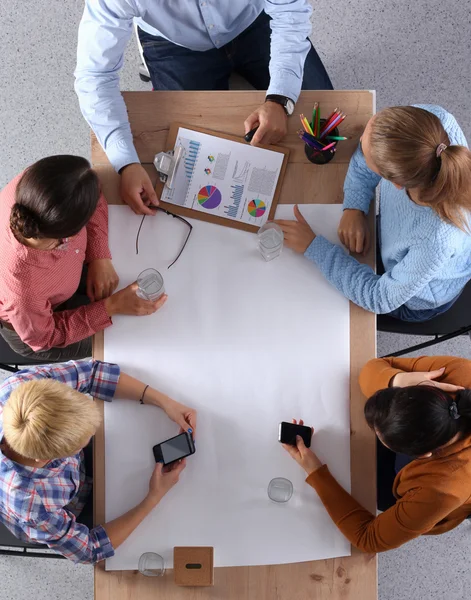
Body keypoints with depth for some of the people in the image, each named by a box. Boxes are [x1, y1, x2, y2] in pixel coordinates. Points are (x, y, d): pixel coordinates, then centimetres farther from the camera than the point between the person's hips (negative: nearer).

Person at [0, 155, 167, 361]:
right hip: (32, 323, -4)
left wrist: (100, 258, -24)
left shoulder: (34, 182, -37)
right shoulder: (23, 290, -47)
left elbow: (92, 200, -14)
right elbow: (43, 338, -24)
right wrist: (111, 307, -27)